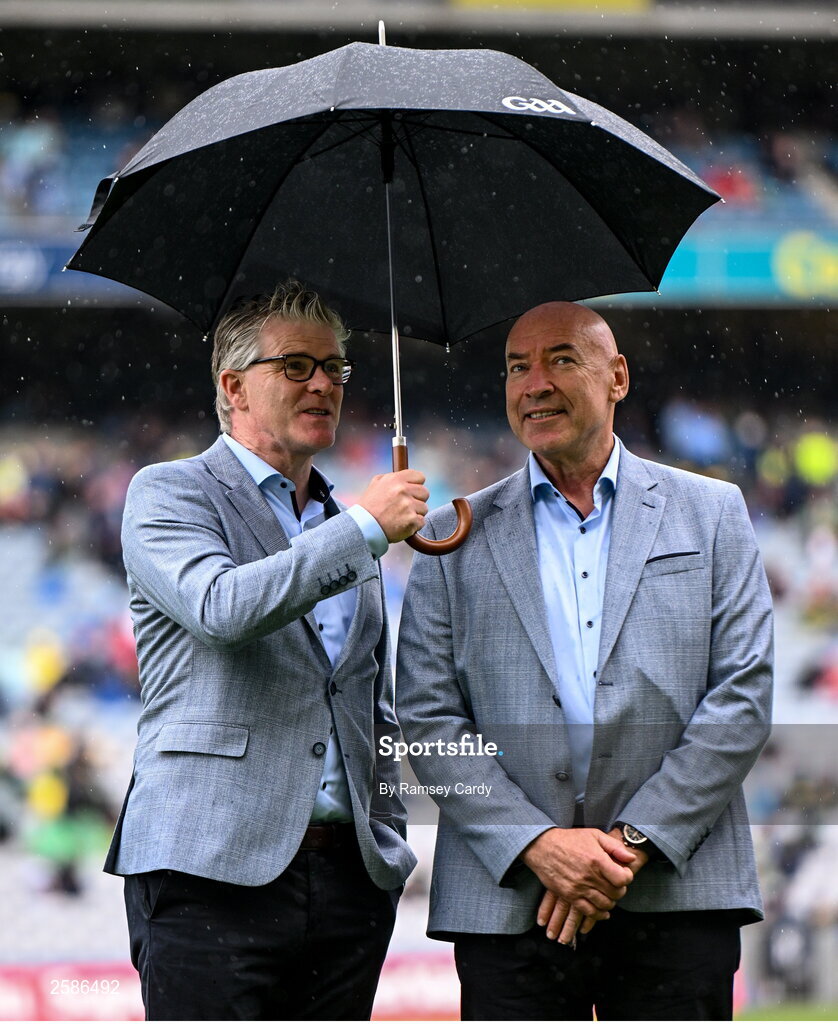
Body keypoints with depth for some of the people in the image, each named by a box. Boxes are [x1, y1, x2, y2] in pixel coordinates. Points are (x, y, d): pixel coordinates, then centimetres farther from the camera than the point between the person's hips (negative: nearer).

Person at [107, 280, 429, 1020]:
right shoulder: (169, 495, 3)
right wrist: (365, 528, -13)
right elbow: (223, 608, -18)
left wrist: (390, 846, 16)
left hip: (350, 876, 6)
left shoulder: (347, 530, 23)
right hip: (215, 872, -6)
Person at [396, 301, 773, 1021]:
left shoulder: (710, 513, 10)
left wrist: (633, 841, -8)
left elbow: (743, 695, 2)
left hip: (678, 889, 0)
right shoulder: (457, 538, 11)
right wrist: (537, 844, -10)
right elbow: (426, 717, 3)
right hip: (509, 900, 0)